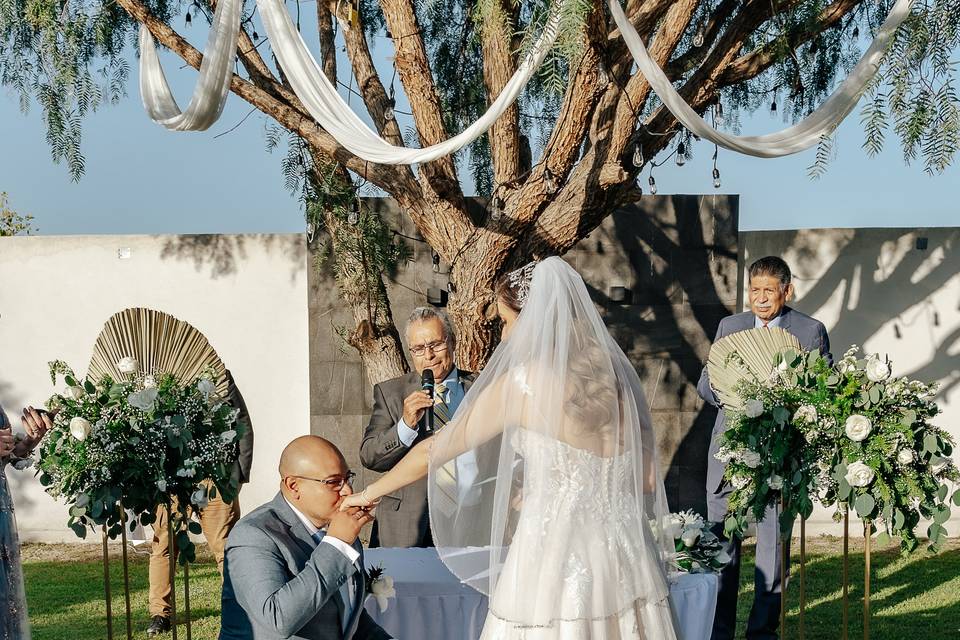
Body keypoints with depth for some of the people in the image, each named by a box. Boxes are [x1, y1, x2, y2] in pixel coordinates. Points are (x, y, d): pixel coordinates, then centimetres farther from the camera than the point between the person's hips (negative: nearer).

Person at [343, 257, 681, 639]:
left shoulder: (522, 381, -7)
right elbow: (646, 478, 12)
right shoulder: (615, 373, 7)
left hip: (556, 559, -6)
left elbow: (432, 452, 2)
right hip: (624, 560, 6)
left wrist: (370, 492, 16)